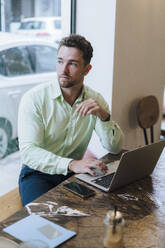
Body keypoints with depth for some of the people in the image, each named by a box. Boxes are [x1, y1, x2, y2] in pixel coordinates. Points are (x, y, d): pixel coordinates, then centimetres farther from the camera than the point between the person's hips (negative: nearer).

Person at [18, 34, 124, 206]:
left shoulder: (95, 100, -1)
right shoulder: (34, 98, -13)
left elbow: (115, 148, -4)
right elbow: (28, 151, -23)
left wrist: (103, 115, -22)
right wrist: (72, 164, -36)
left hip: (75, 173, 4)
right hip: (38, 173, -3)